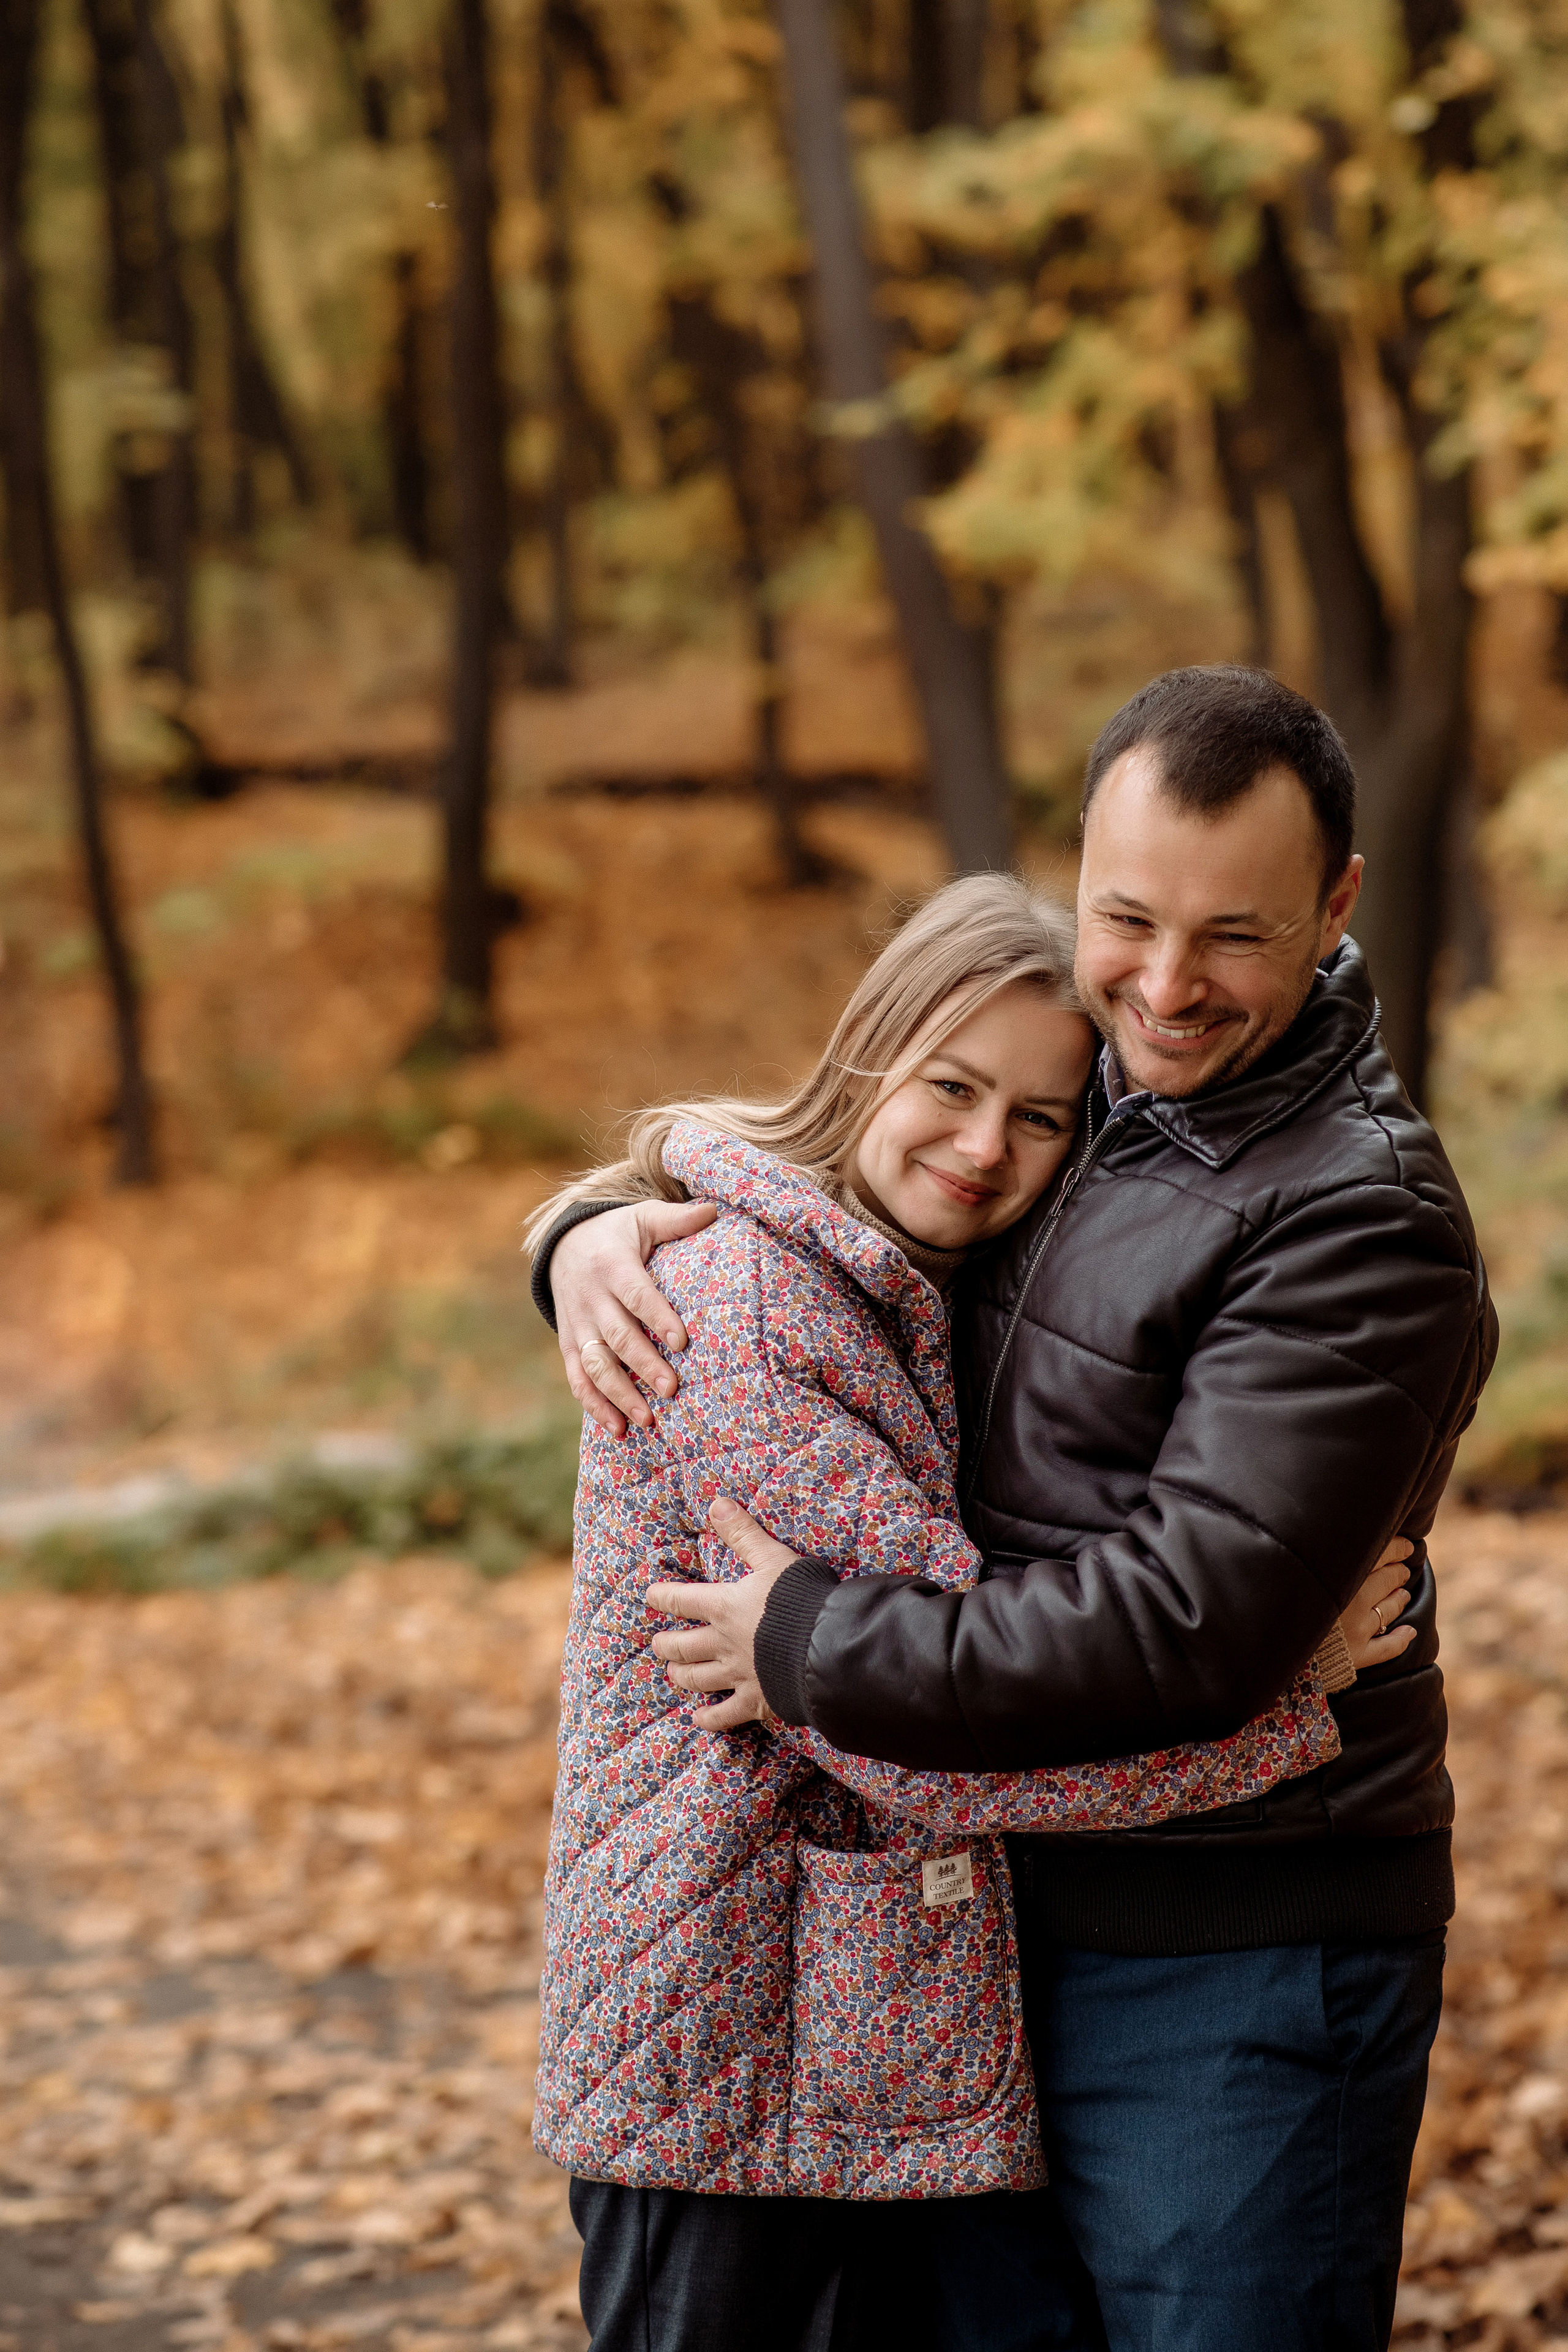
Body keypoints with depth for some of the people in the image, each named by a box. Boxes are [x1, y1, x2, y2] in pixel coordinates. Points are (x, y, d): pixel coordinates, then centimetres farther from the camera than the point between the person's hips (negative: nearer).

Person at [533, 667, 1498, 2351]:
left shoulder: (1360, 1224, -18)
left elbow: (1194, 1623, -25)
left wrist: (816, 1649, -17)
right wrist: (601, 1233, -3)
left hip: (1237, 1972, -7)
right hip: (1001, 1918, 8)